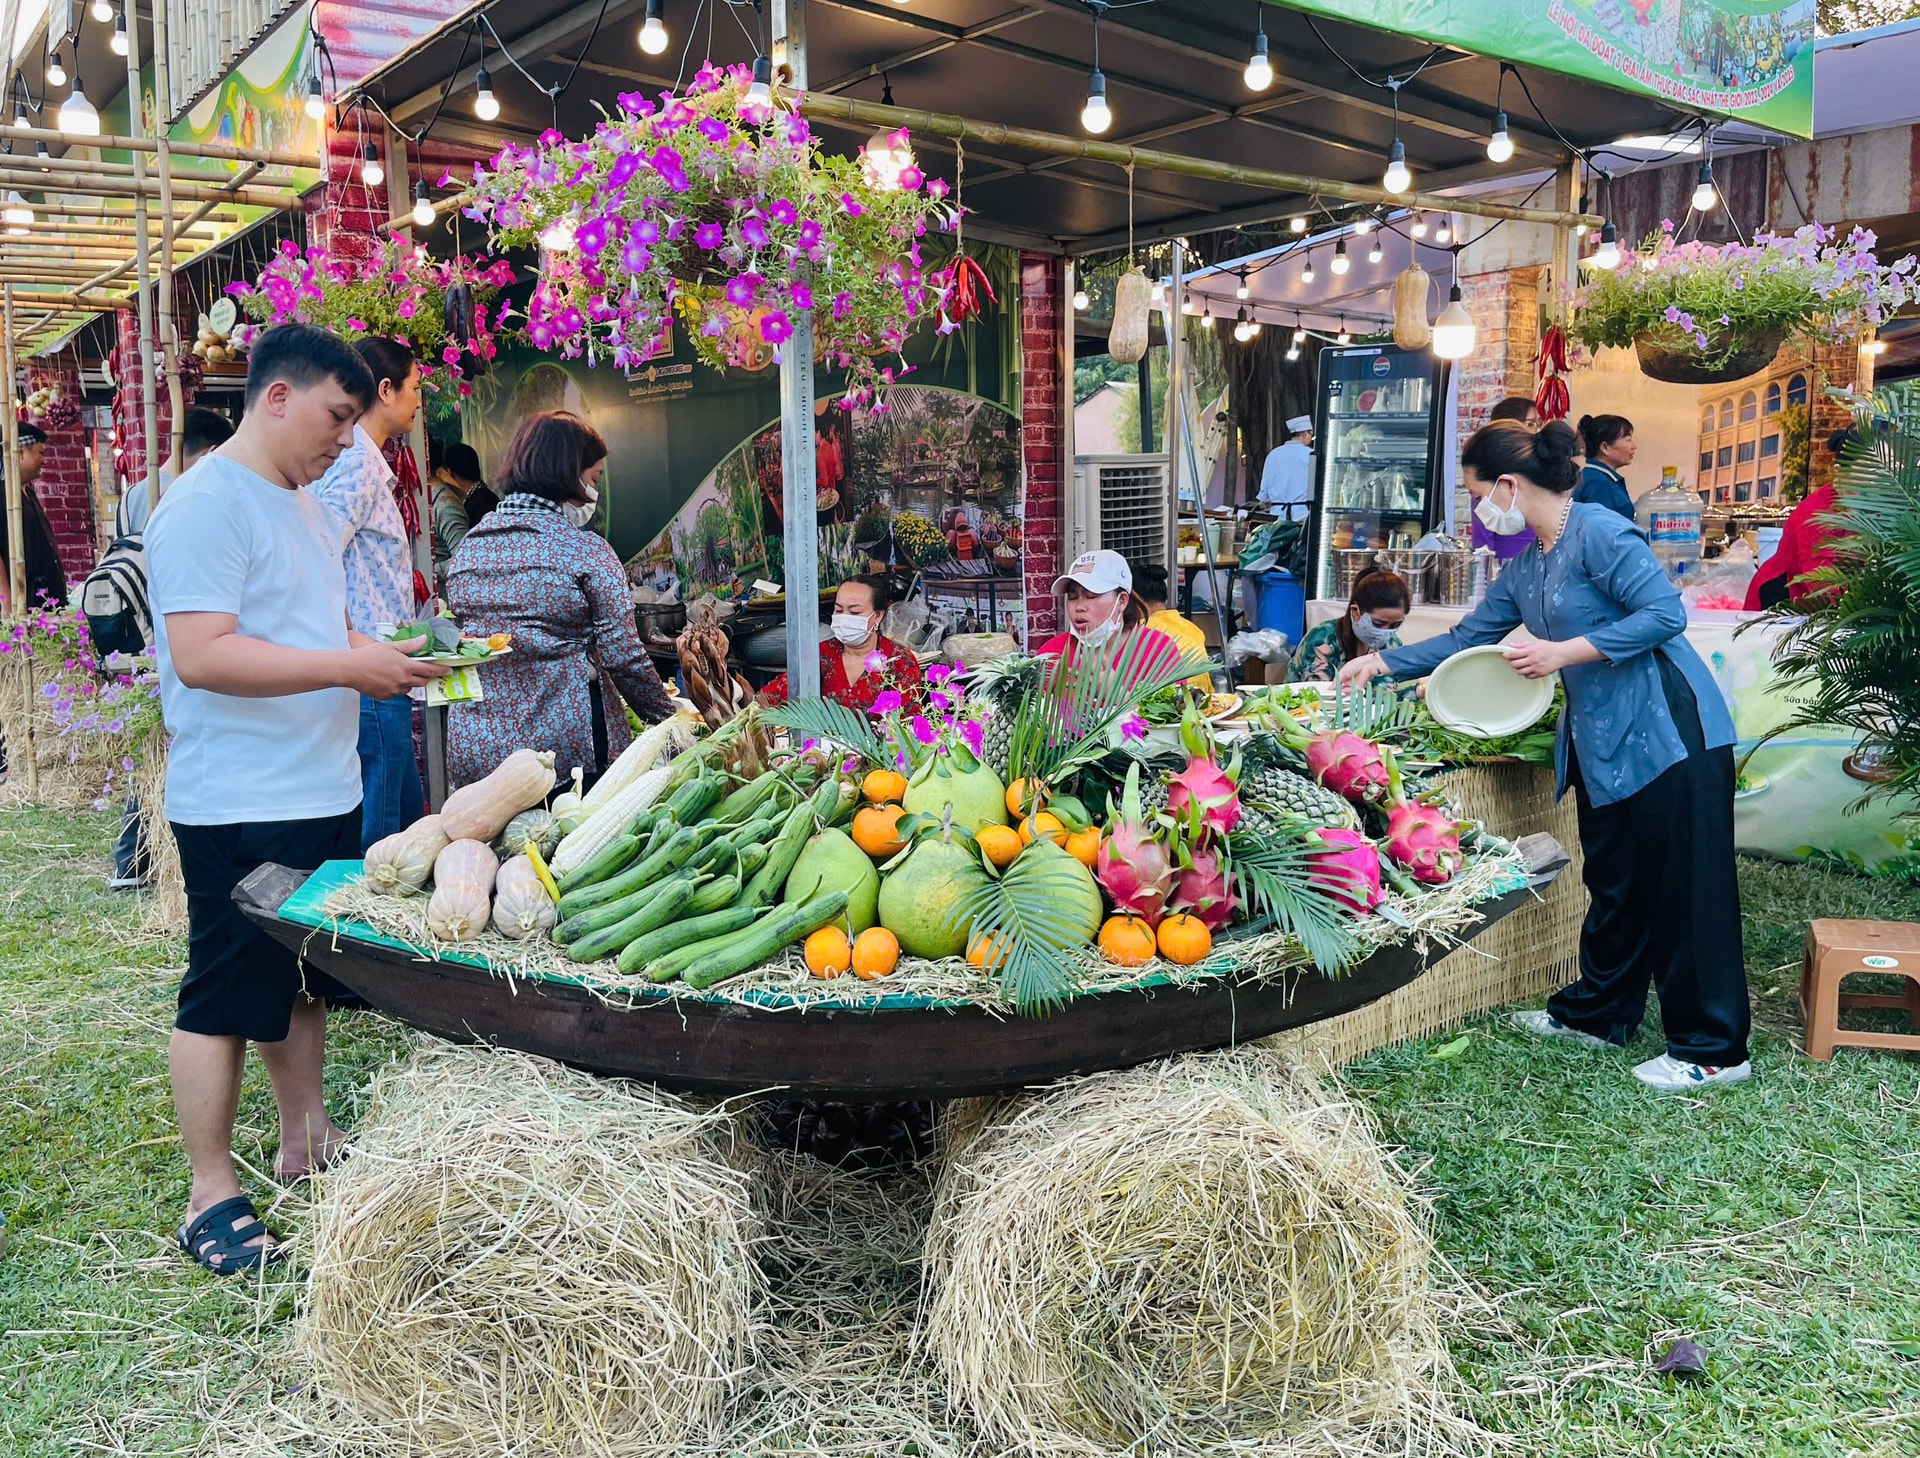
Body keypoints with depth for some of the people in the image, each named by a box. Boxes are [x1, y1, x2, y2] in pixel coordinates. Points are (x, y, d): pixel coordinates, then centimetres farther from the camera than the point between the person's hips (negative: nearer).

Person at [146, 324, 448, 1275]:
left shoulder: (304, 506, 15)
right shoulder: (206, 505, -15)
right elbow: (201, 655, -24)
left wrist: (381, 660, 5)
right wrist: (350, 667, -24)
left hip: (321, 793, 9)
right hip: (237, 807, -9)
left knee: (303, 979, 19)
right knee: (224, 998, 1)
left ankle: (305, 1142, 34)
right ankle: (212, 1200, 12)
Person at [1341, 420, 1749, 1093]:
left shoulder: (1599, 532, -14)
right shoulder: (1524, 567, 14)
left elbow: (1665, 614, -20)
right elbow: (1466, 638, 21)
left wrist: (1564, 651, -19)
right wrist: (1380, 663, 19)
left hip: (1669, 733, -9)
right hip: (1603, 741, 9)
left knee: (1686, 888, -3)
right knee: (1613, 885, 17)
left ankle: (1713, 1050, 6)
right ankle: (1597, 1012, 30)